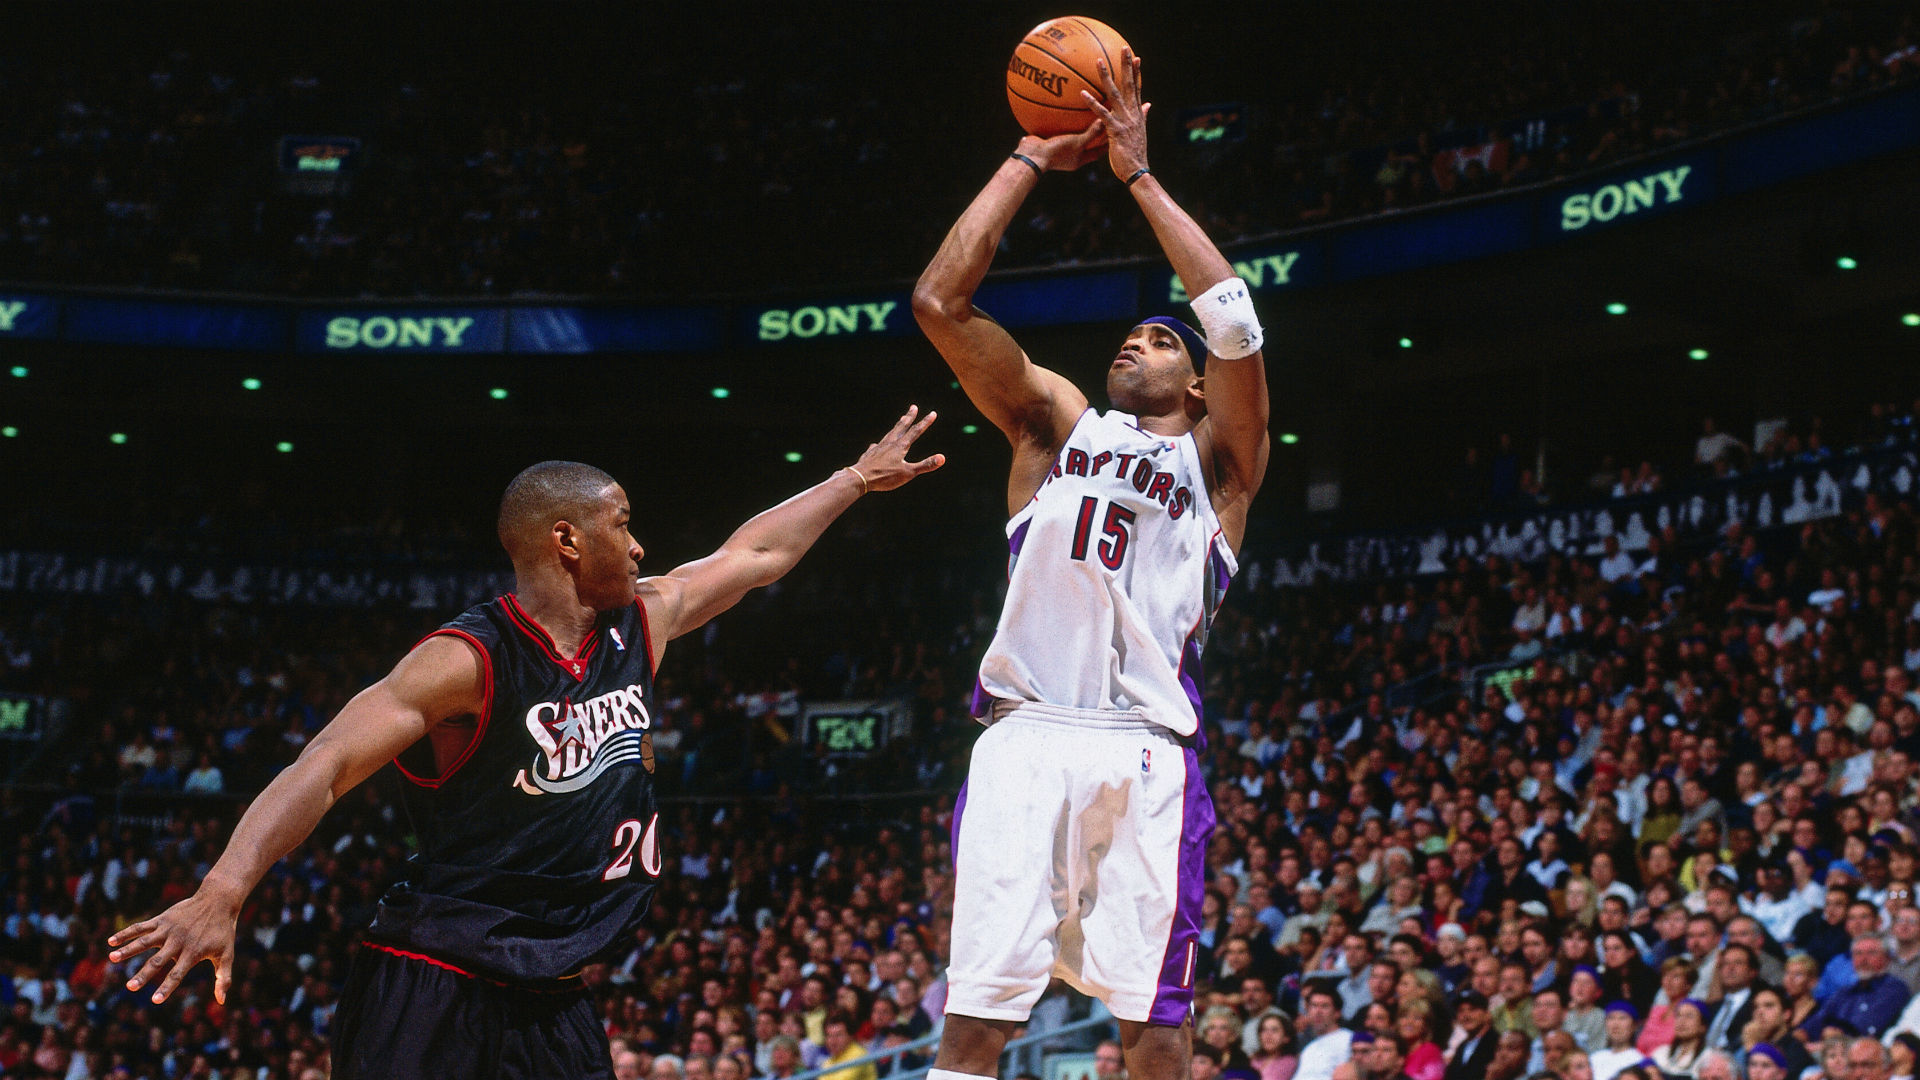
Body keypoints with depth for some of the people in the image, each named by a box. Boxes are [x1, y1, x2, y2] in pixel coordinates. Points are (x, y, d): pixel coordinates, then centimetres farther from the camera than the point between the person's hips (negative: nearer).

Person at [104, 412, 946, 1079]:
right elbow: (325, 767, -24)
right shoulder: (468, 660, -14)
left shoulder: (639, 626, 10)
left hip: (550, 999, 7)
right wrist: (222, 892, -38)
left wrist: (859, 479, 38)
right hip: (431, 990, -7)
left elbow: (756, 556, 27)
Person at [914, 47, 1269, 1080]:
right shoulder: (1057, 423, 22)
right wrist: (1032, 159, 12)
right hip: (1025, 739, 1)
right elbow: (938, 302, 10)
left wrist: (1138, 175, 5)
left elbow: (1233, 319, -1)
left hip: (1145, 755, -1)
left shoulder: (1214, 461, 17)